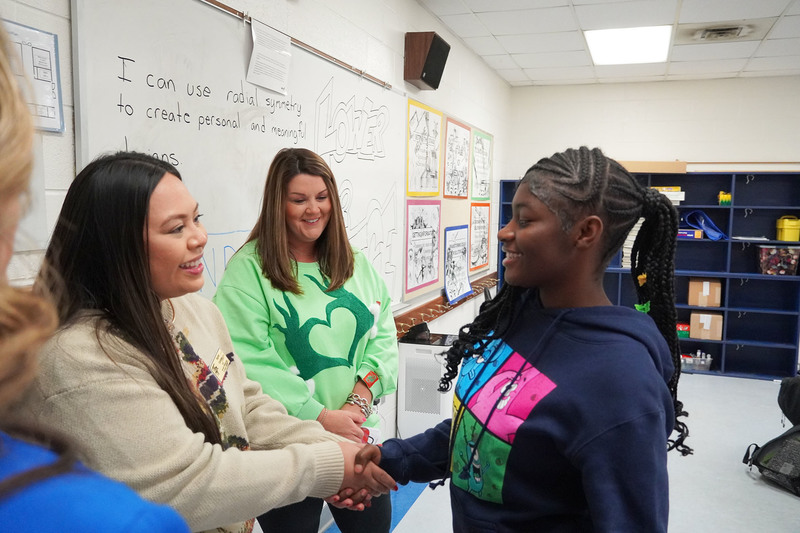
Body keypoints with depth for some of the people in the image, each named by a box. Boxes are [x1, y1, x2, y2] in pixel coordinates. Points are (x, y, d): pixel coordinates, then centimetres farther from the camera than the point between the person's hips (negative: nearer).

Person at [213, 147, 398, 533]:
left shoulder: (354, 262, 7)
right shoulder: (248, 269, -11)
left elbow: (383, 333, 4)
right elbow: (250, 362, -17)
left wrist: (361, 396, -11)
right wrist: (321, 417, -17)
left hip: (359, 432, 5)